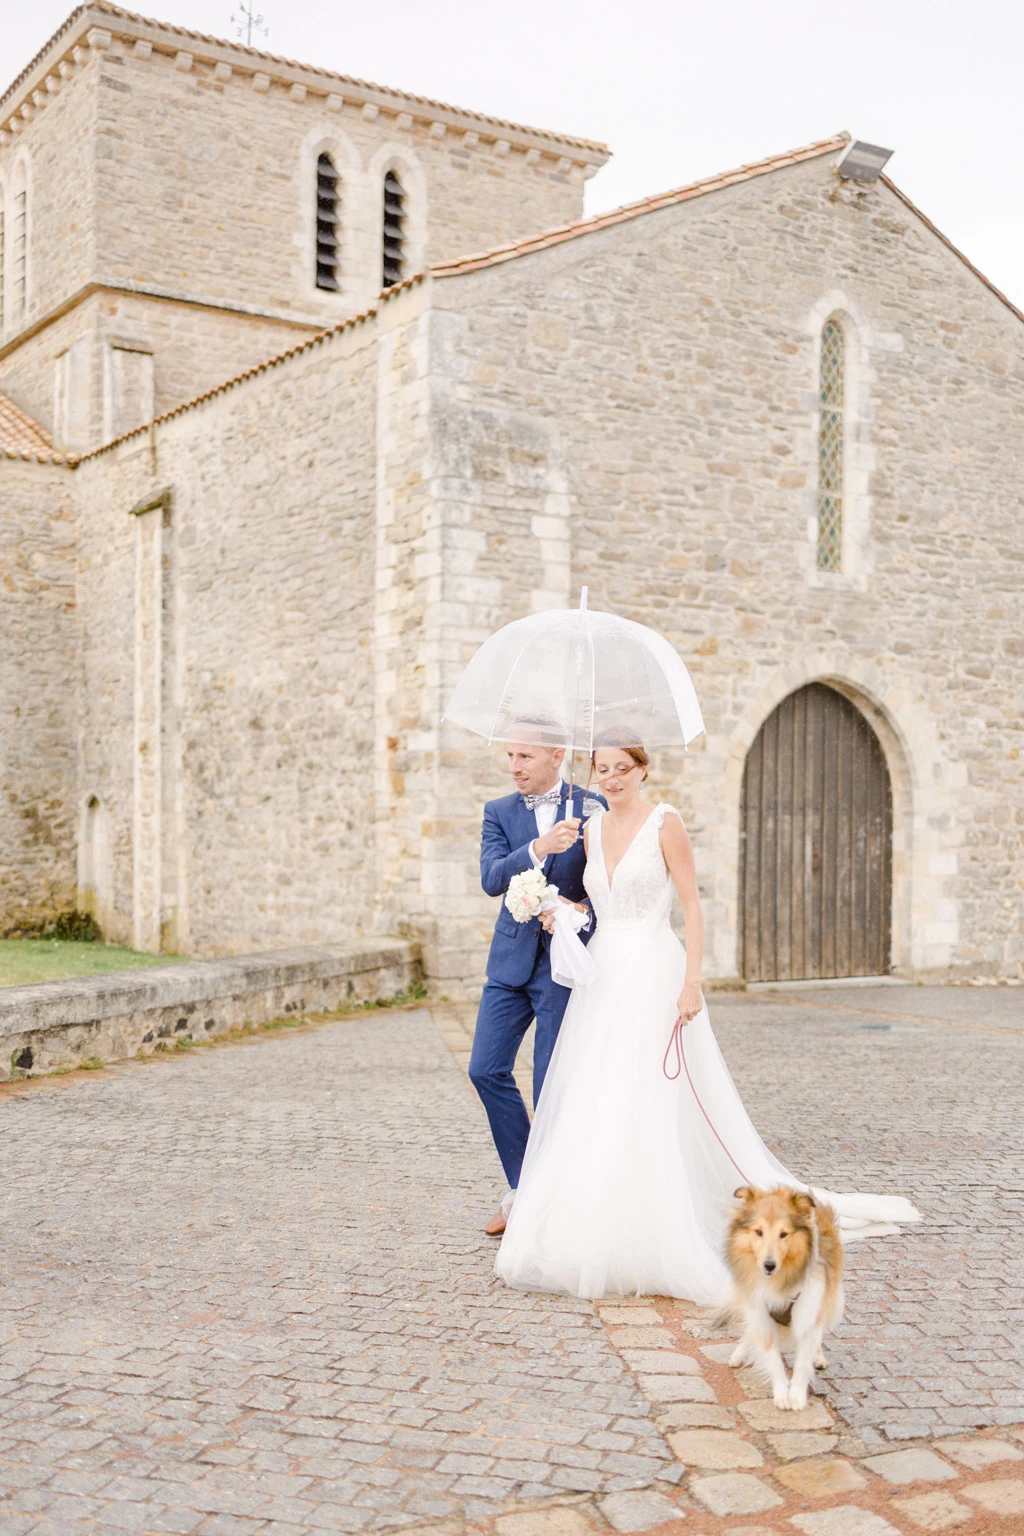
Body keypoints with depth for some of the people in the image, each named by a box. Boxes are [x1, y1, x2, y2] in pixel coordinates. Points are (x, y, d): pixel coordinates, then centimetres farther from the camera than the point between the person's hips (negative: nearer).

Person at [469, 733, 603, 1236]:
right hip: (512, 960, 4)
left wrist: (586, 910, -20)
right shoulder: (498, 812, 4)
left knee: (552, 1084, -1)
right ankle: (523, 1185, 19)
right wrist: (539, 848, -29)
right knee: (487, 1069, 3)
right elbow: (491, 879, -12)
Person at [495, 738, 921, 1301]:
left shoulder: (665, 823, -5)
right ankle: (600, 1236, 15)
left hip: (652, 973, -6)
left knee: (646, 1106, -9)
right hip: (601, 974, 6)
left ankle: (652, 1240, 0)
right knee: (592, 1107, 4)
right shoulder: (592, 828, 12)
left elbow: (691, 905, -8)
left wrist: (691, 979, -16)